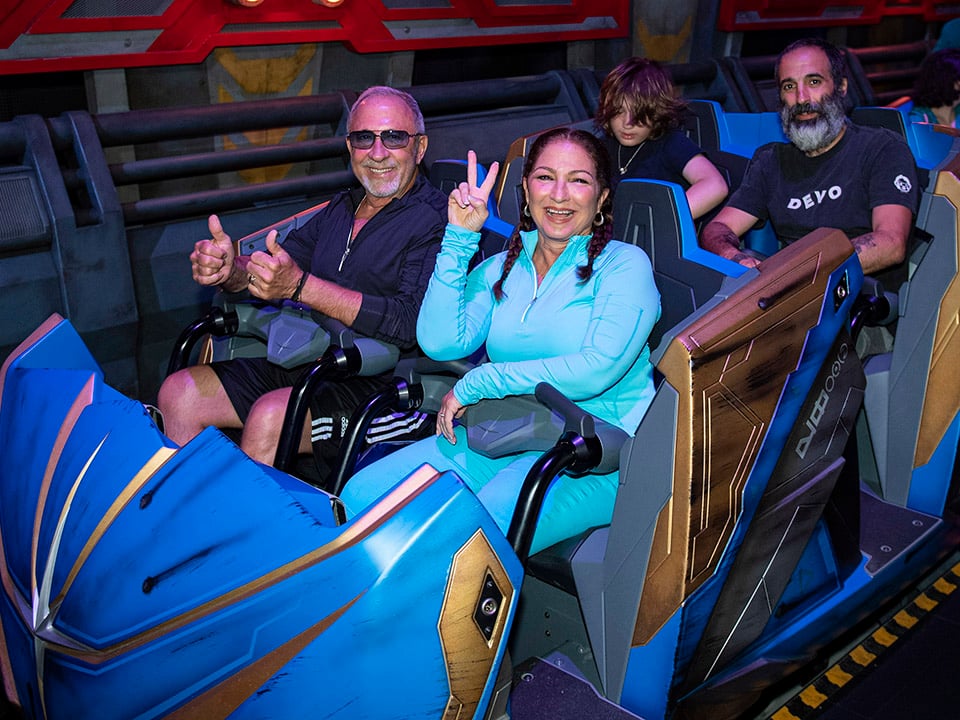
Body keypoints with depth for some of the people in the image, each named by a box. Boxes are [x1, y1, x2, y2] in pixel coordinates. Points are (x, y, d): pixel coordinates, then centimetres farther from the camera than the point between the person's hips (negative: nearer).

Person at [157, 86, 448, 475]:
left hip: (383, 383, -8)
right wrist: (229, 269, -11)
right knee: (179, 393, -1)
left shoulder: (437, 219, -10)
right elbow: (273, 263, 14)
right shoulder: (343, 207, 16)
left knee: (270, 416, -32)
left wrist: (300, 286, -26)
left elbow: (412, 324, -22)